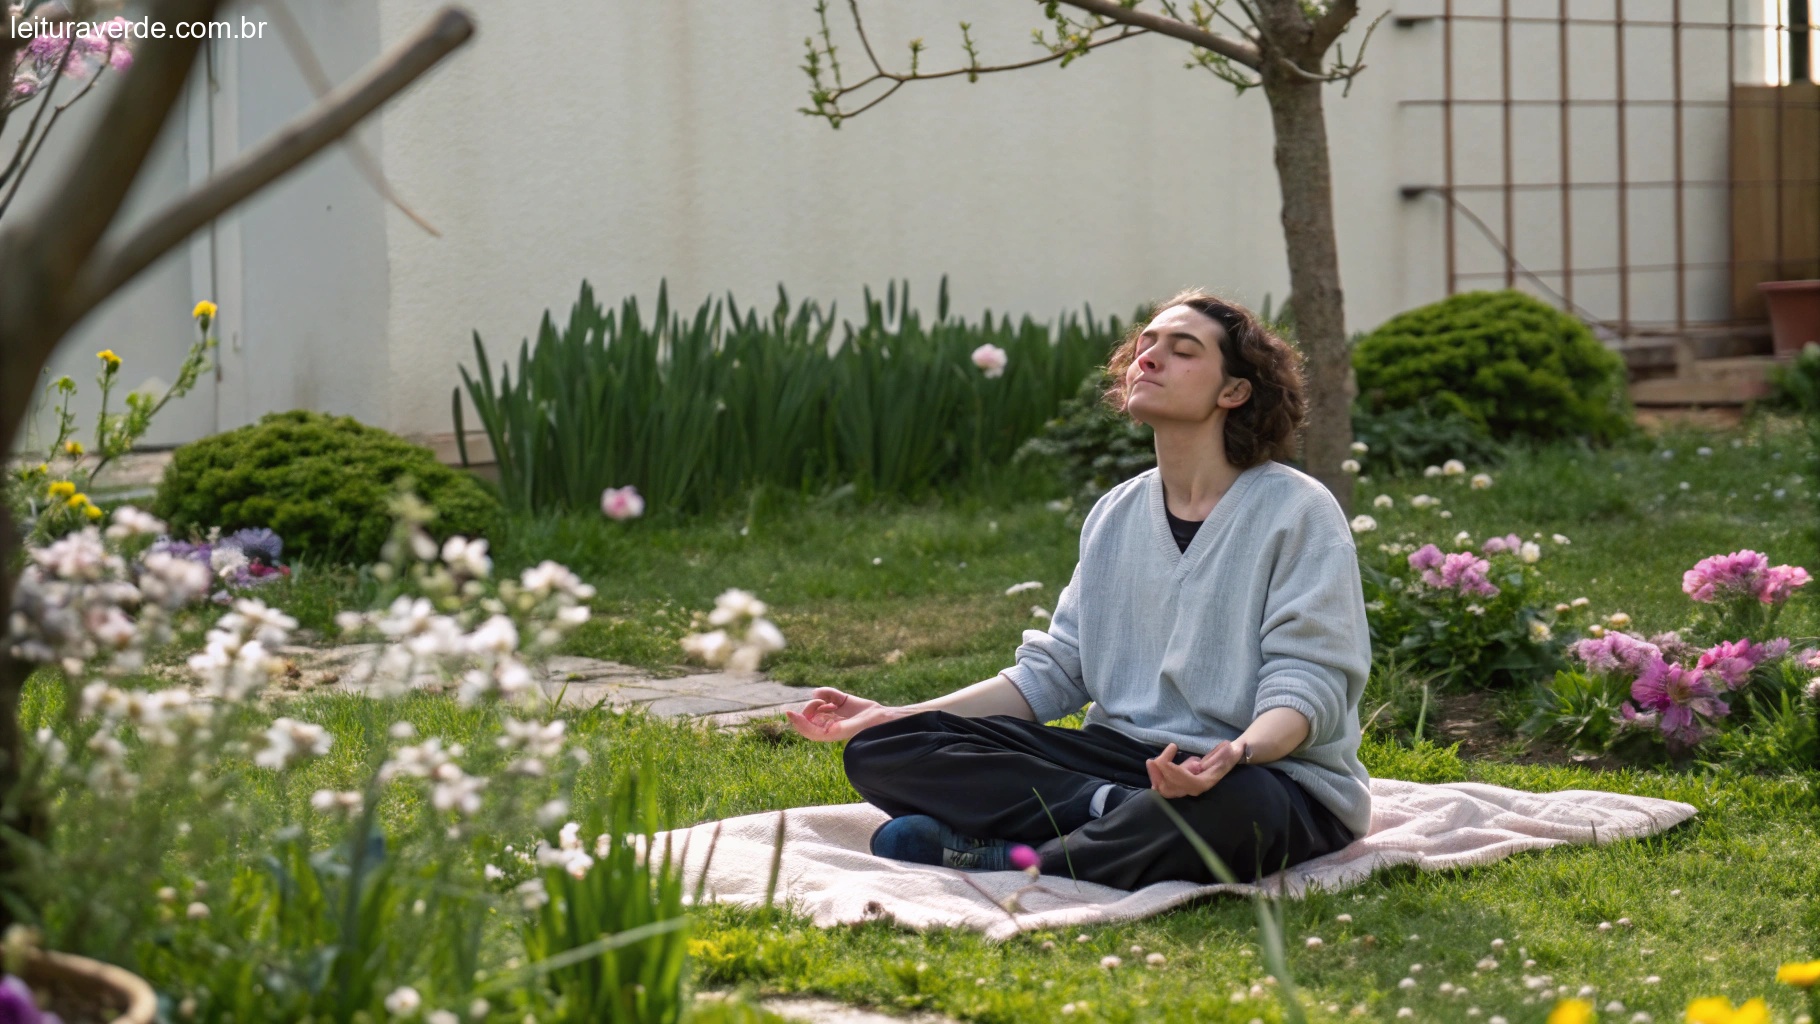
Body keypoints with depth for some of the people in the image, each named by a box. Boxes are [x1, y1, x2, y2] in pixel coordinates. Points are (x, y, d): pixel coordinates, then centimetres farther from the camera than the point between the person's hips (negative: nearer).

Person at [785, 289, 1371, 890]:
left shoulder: (1296, 512, -6)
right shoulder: (1115, 515, 13)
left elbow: (1307, 685, -14)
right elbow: (1054, 672, 12)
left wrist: (1237, 754, -37)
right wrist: (896, 718, 3)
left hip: (1266, 770, -5)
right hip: (1124, 756, 6)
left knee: (1232, 805, -45)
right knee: (879, 750, -8)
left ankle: (1000, 860, -27)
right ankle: (1116, 814, -21)